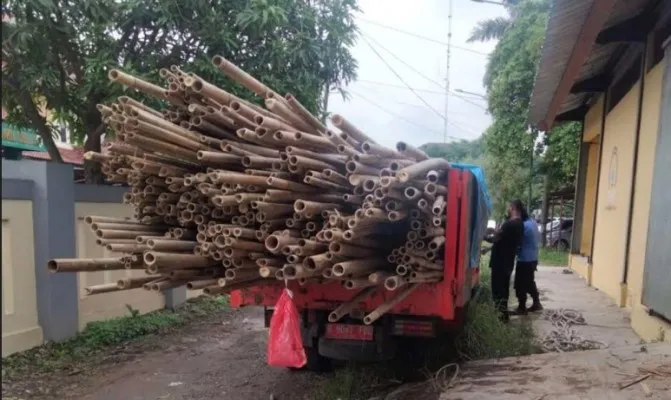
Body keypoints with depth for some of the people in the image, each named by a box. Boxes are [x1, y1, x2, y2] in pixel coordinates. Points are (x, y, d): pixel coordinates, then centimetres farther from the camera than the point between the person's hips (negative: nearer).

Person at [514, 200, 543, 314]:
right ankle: (536, 303, 30)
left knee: (520, 284, 2)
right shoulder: (533, 222, 7)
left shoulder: (524, 226, -22)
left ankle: (522, 307, 11)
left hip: (525, 260, -9)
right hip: (533, 258, 9)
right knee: (530, 282, 22)